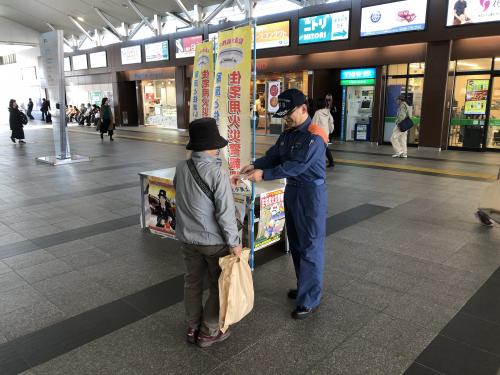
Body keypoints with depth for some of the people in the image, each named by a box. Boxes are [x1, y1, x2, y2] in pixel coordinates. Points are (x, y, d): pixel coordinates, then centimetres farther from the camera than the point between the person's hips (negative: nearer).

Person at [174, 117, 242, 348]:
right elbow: (225, 213, -22)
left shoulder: (181, 168, -5)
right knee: (218, 285, 14)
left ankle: (192, 328, 34)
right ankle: (209, 332, 24)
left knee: (192, 282, 20)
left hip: (188, 238, 6)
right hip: (214, 241, -5)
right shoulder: (218, 173, -22)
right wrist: (234, 242, -11)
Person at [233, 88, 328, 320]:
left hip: (311, 194, -9)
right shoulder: (288, 133, 8)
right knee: (295, 244, 18)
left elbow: (295, 167, -26)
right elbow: (273, 156, 6)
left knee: (310, 247, -1)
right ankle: (304, 287, 35)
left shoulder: (314, 137, -20)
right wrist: (252, 167, -11)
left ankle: (310, 300, 10)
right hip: (292, 190, 9)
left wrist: (263, 174, -25)